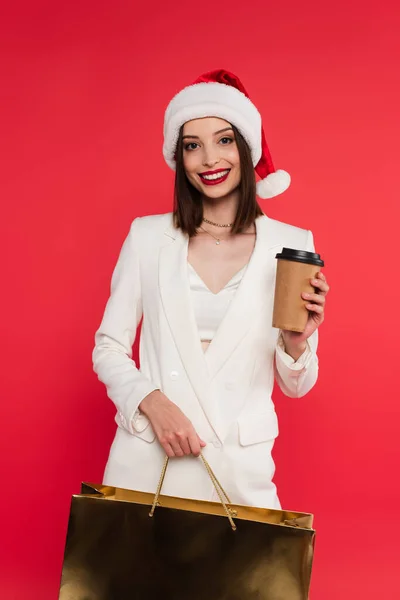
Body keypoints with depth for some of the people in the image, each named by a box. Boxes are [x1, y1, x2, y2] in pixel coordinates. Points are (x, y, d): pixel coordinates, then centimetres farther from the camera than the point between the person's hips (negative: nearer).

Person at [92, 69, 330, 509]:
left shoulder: (291, 243, -1)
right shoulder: (147, 235, 2)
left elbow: (295, 386, 4)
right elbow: (109, 347, 4)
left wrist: (296, 343, -17)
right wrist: (151, 401, -13)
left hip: (241, 469, -1)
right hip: (146, 461, 1)